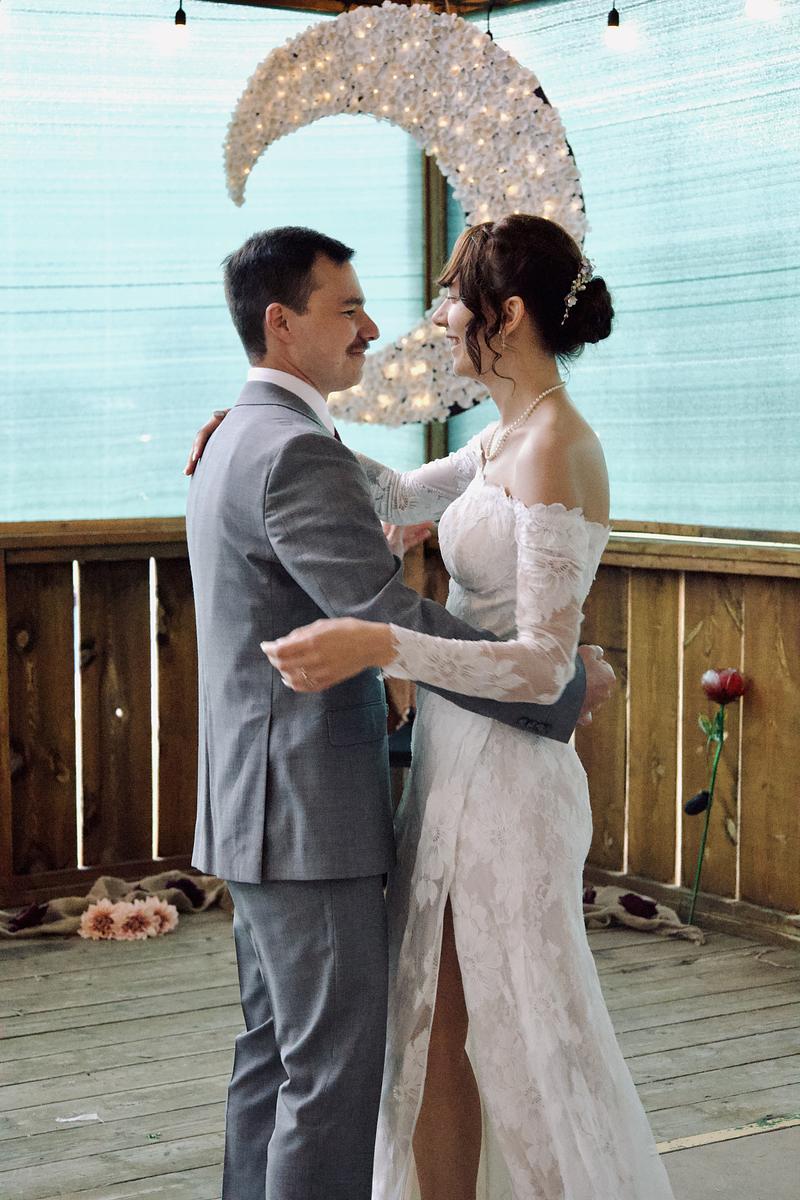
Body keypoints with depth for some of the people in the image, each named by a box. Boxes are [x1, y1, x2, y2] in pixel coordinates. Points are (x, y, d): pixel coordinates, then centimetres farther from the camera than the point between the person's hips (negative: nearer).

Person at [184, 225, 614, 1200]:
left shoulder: (234, 442, 14)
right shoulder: (296, 453, -19)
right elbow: (398, 627, -23)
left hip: (264, 811, 10)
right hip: (309, 817, -10)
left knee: (276, 1052, 15)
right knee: (334, 1070, -4)